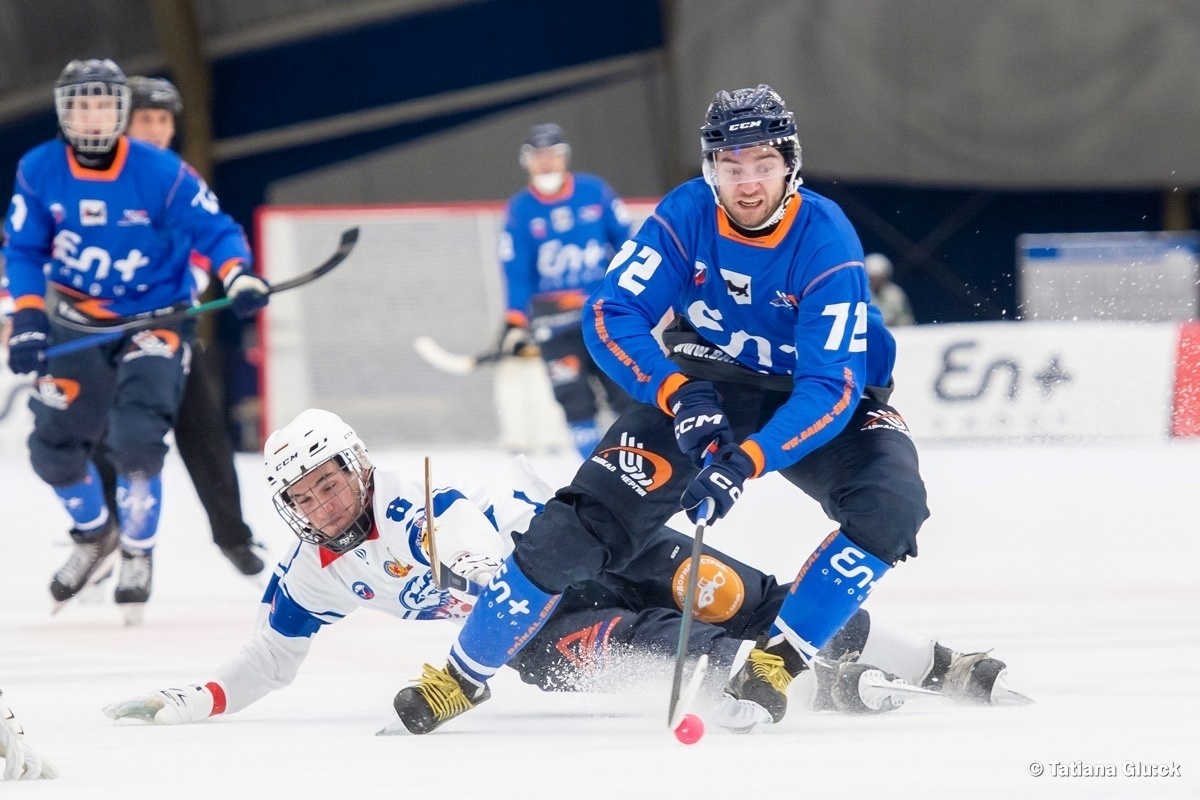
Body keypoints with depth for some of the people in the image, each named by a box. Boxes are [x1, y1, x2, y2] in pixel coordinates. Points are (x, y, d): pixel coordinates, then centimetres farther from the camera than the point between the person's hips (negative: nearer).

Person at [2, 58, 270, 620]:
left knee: (136, 435, -21)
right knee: (53, 445, 3)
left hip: (155, 316, -4)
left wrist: (239, 277, -34)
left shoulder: (162, 173, -20)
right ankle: (94, 534, 34)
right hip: (78, 321, 4)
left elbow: (215, 232, -14)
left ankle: (137, 554, 2)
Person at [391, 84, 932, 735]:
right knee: (583, 522, -14)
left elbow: (830, 388, -32)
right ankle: (461, 677, 0)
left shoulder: (826, 242, -27)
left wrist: (744, 463, -45)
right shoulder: (686, 215, -19)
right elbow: (609, 315, -22)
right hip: (704, 385, 1)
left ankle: (775, 662, -18)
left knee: (890, 507, -30)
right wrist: (681, 396, -38)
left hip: (816, 400, -1)